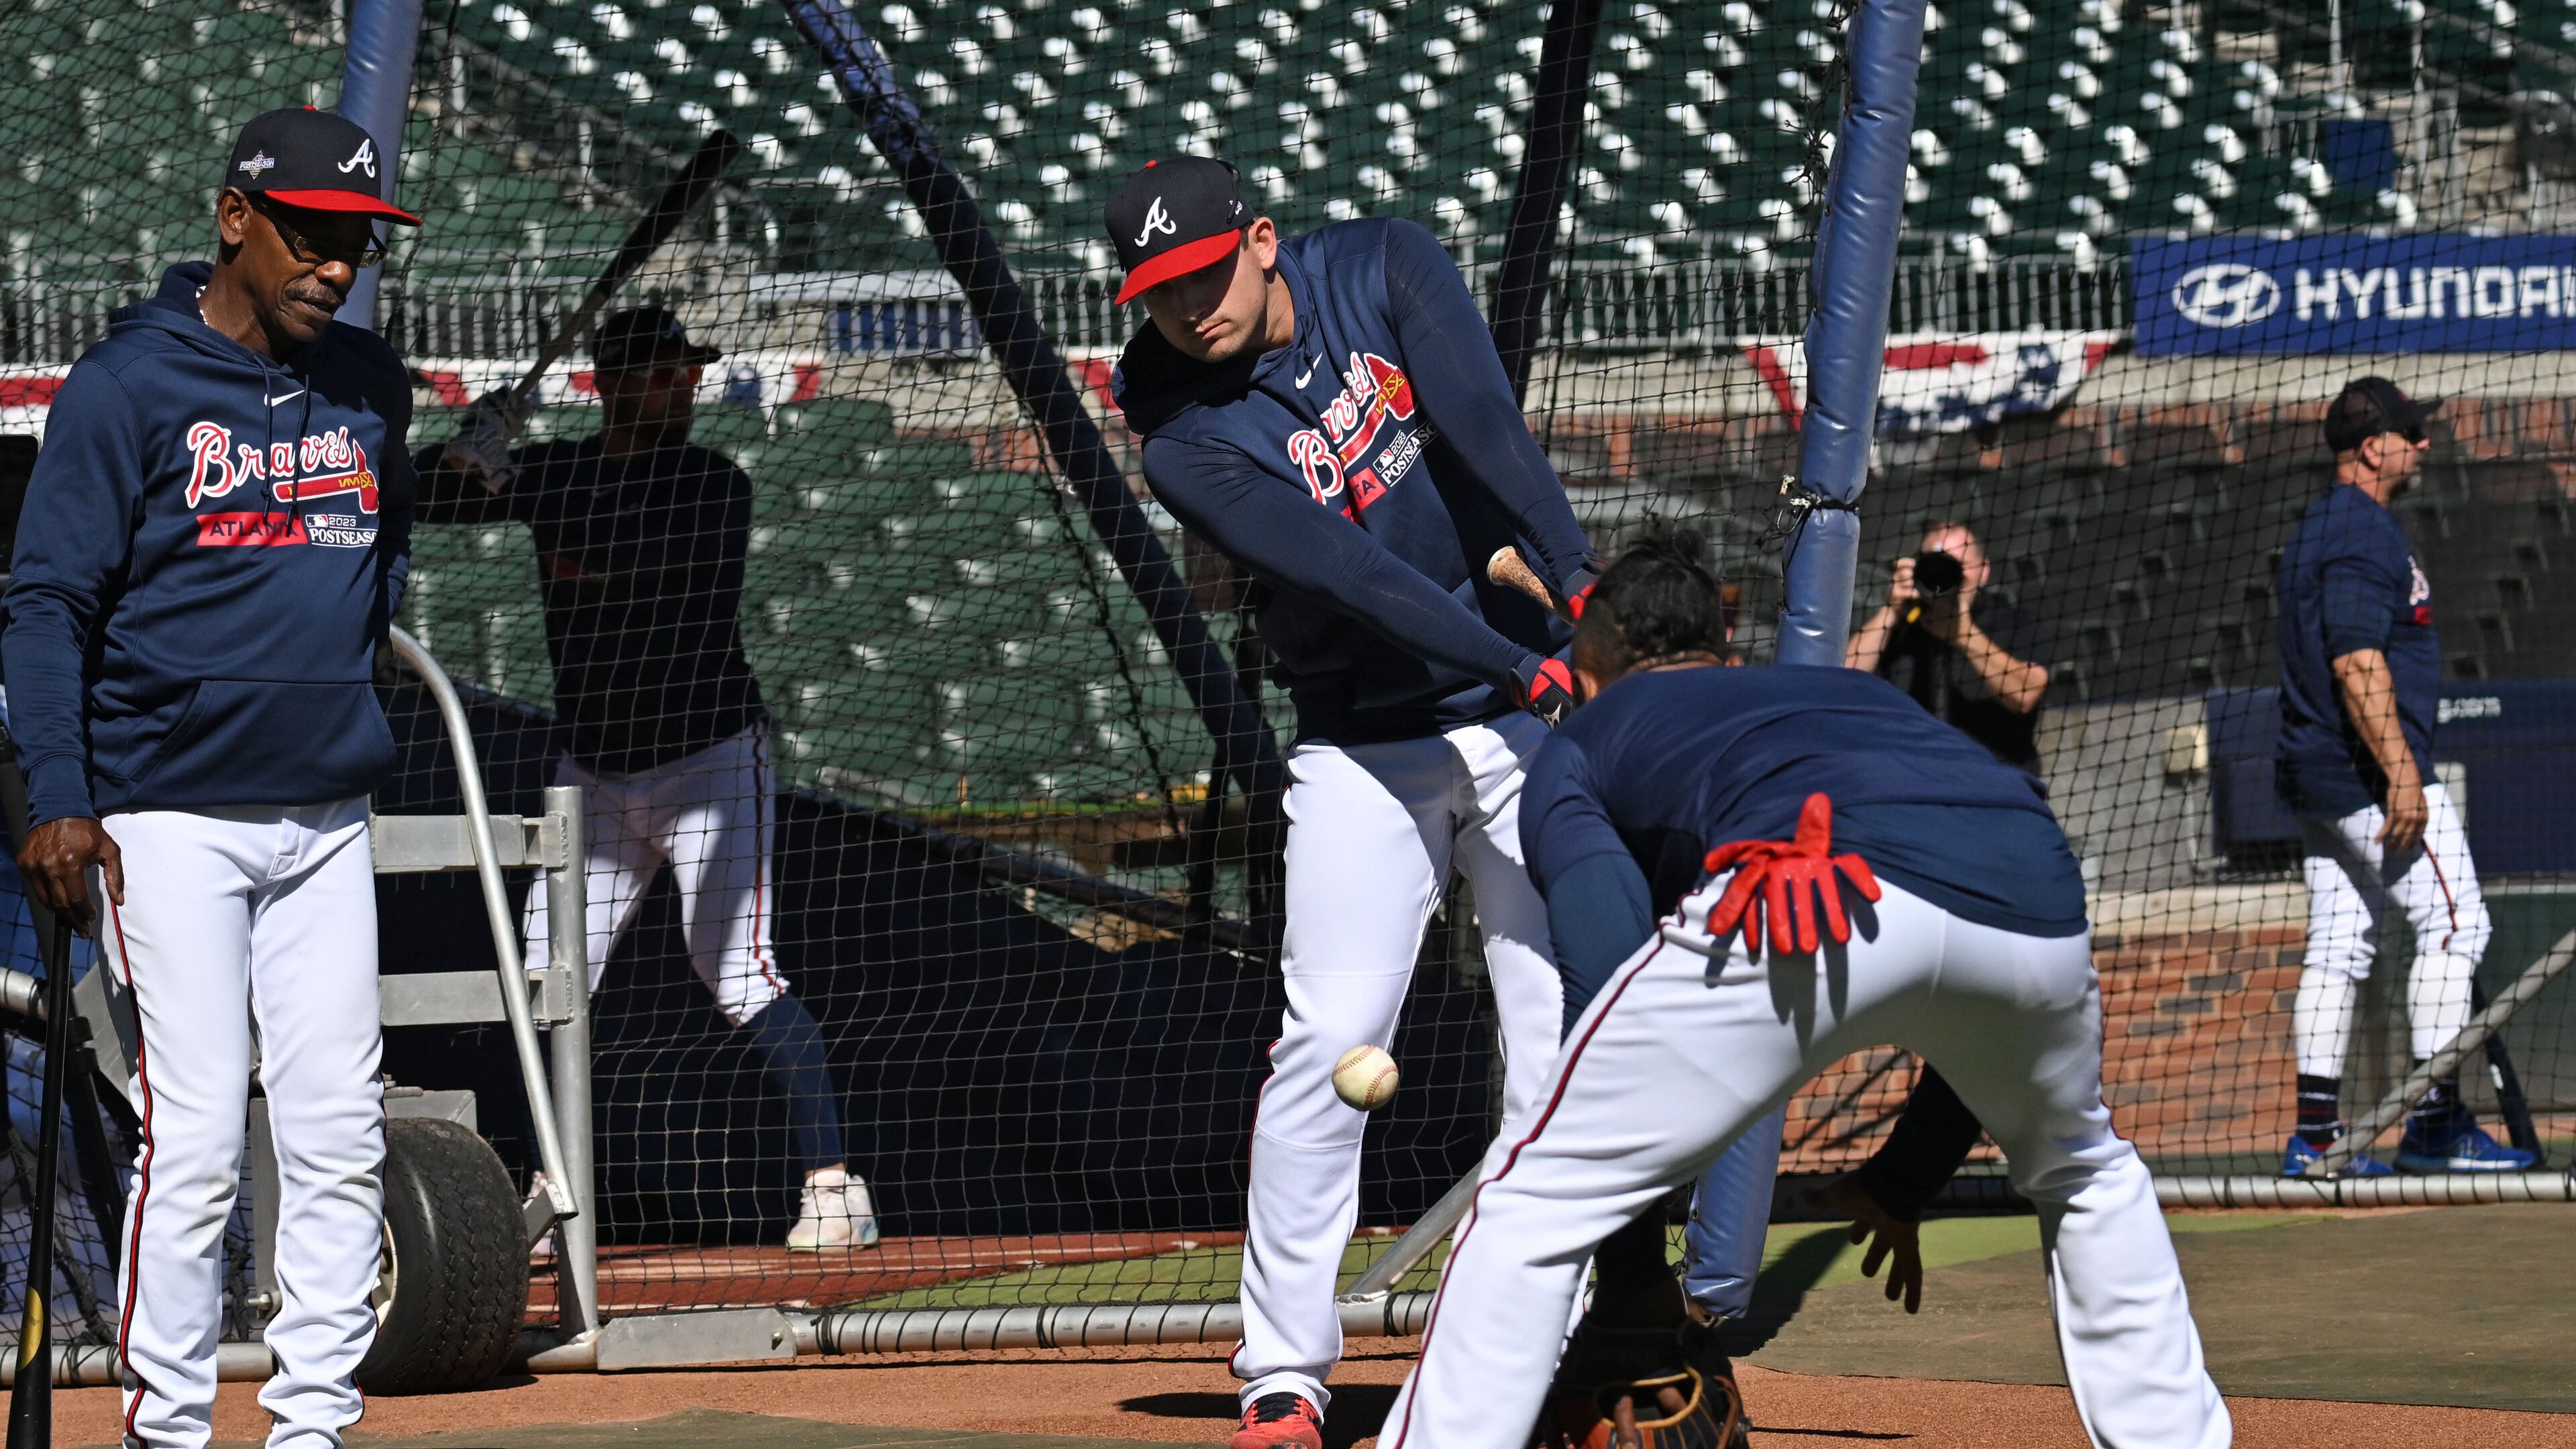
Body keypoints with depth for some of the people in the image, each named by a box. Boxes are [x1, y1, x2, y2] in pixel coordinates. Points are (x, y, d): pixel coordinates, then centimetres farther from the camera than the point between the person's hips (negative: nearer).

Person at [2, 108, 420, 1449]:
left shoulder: (368, 385, 10)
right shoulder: (127, 385, -7)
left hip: (327, 820, 6)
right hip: (169, 822, -6)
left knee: (342, 1138, 3)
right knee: (194, 1141, -9)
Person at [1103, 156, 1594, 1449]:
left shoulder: (1382, 270, -6)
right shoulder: (1185, 436, -12)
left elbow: (1485, 430, -20)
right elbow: (1346, 573, -22)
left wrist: (1586, 588, -32)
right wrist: (1521, 667, -31)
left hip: (1530, 715, 1)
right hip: (1366, 749, -1)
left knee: (1564, 1043, -3)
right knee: (1329, 1045, -11)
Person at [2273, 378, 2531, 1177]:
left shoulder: (2318, 528, 18)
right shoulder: (2365, 532, -15)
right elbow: (2358, 663, -23)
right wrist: (2403, 775, -25)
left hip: (2315, 775, 10)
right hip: (2370, 772, -10)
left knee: (2337, 945, 8)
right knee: (2453, 924, -6)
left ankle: (2314, 1133, 5)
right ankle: (2437, 1121, -8)